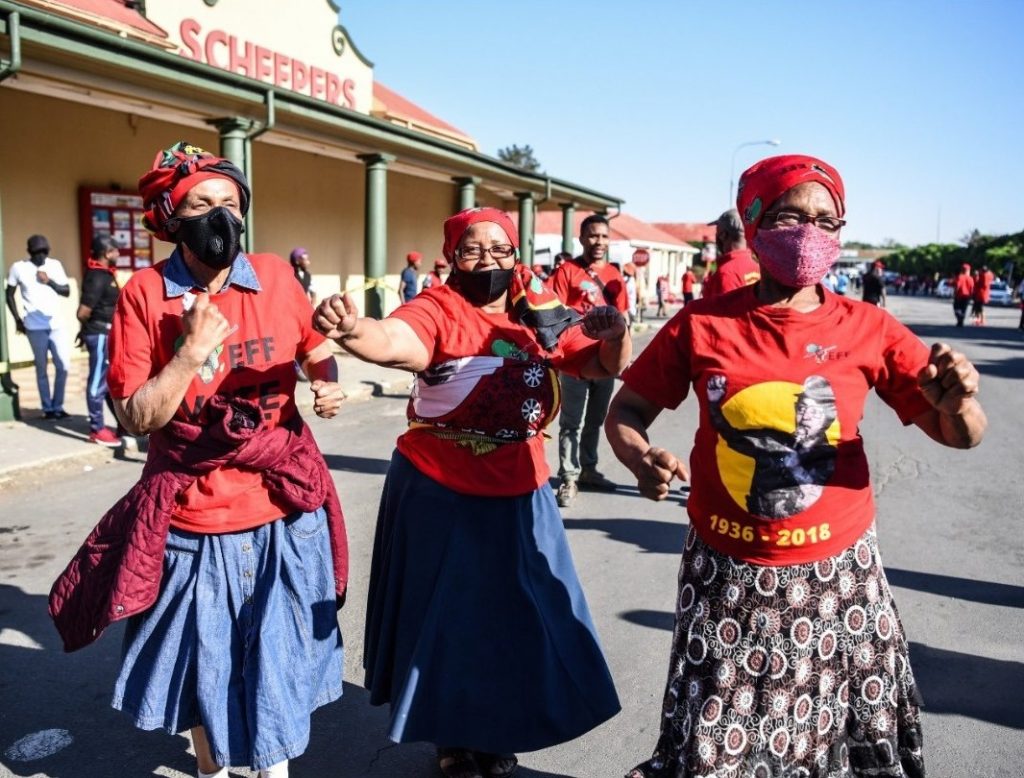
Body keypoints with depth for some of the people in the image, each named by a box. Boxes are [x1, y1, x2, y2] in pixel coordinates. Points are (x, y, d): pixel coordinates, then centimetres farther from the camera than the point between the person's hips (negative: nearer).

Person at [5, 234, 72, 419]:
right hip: (35, 327, -2)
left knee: (63, 365, 0)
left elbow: (67, 291, 7)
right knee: (42, 368, 3)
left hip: (56, 324, 3)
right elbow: (10, 294, 7)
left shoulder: (55, 265, 6)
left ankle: (58, 406, 13)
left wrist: (50, 282, -10)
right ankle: (48, 408, 11)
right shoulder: (18, 268, -1)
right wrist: (17, 319, 3)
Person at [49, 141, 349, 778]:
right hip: (193, 515, -1)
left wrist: (329, 385, -7)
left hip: (280, 509, 2)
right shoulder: (146, 293, -9)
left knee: (277, 653, 16)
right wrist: (190, 353, -22)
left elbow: (316, 348, 13)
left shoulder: (275, 276, -3)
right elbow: (136, 418, -10)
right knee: (202, 658, 17)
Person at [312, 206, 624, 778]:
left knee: (516, 614, 16)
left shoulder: (543, 315, 2)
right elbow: (390, 341, -32)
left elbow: (607, 366, 4)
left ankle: (498, 731, 41)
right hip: (440, 492, -4)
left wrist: (615, 334, -19)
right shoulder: (437, 309, -13)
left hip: (520, 494, 5)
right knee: (447, 614, 11)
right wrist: (349, 329, -54)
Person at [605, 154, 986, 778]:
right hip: (727, 575, -1)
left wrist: (959, 403, -25)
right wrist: (641, 458, -22)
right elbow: (627, 410, 0)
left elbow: (961, 436, -1)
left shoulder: (870, 329, -5)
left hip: (839, 572, 1)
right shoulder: (702, 324, -8)